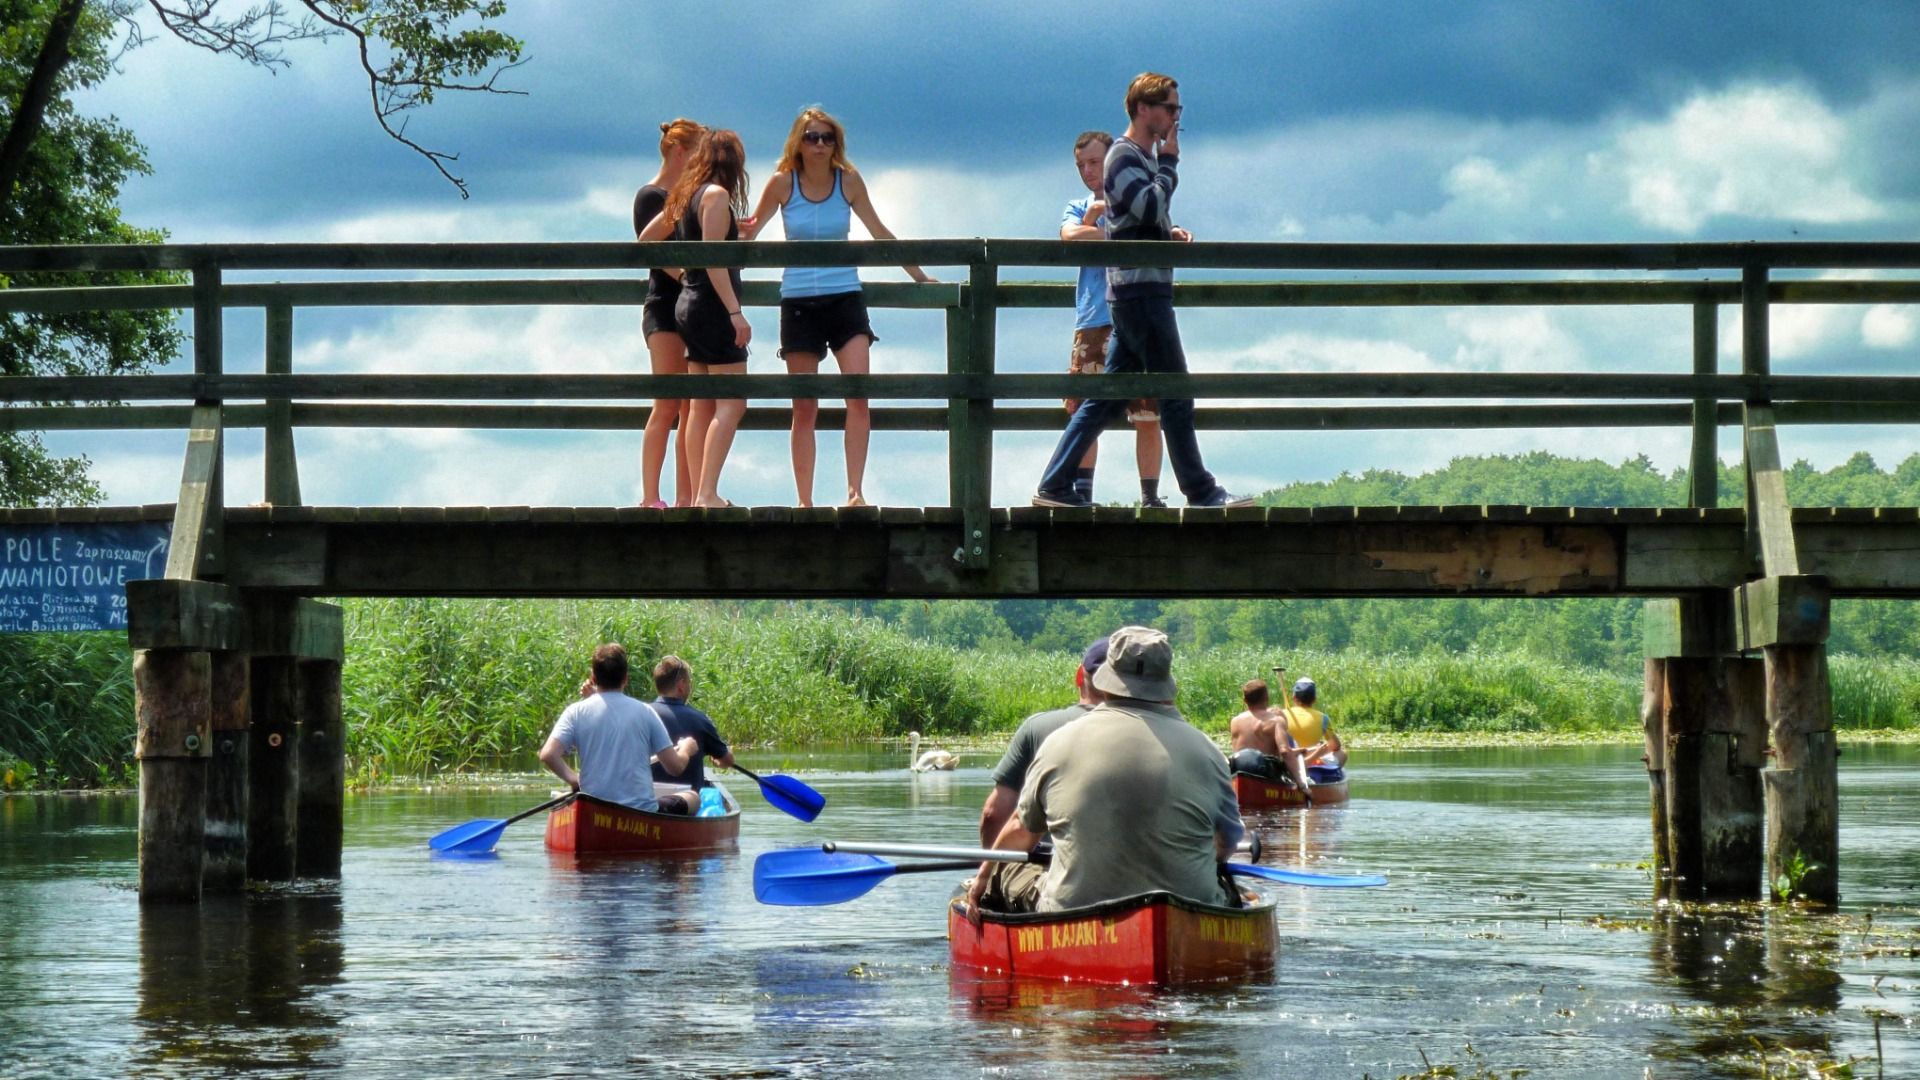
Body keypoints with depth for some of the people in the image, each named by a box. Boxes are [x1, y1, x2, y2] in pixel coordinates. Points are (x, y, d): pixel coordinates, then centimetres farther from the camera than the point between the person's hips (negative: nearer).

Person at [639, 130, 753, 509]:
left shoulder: (684, 197, 14)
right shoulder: (716, 195, -11)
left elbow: (646, 240, 21)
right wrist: (735, 312, -22)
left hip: (688, 303, 9)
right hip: (712, 306, -9)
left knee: (701, 406, 10)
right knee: (731, 403, -11)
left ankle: (699, 496, 10)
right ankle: (708, 494, -19)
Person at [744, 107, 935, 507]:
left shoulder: (848, 180, 1)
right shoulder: (783, 182, -2)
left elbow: (879, 232, 12)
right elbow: (750, 231, 8)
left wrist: (918, 275, 17)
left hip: (845, 297, 0)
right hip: (799, 301, 0)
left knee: (858, 392, -17)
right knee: (804, 409, 2)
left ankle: (855, 492, -18)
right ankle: (804, 501, 7)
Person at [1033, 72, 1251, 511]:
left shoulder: (1143, 158, 21)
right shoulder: (1124, 155, -9)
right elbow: (1151, 208, -23)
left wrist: (1170, 233, 10)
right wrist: (1169, 162, -10)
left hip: (1142, 290, 10)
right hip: (1140, 288, -10)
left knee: (1108, 394, 7)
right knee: (1175, 393, -7)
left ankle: (1055, 485, 6)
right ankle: (1200, 490, -4)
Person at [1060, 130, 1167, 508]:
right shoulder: (1078, 208, 20)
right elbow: (1071, 235, -2)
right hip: (1093, 322, 1)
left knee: (1148, 416, -5)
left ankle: (1150, 495, -2)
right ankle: (1081, 492, -9)